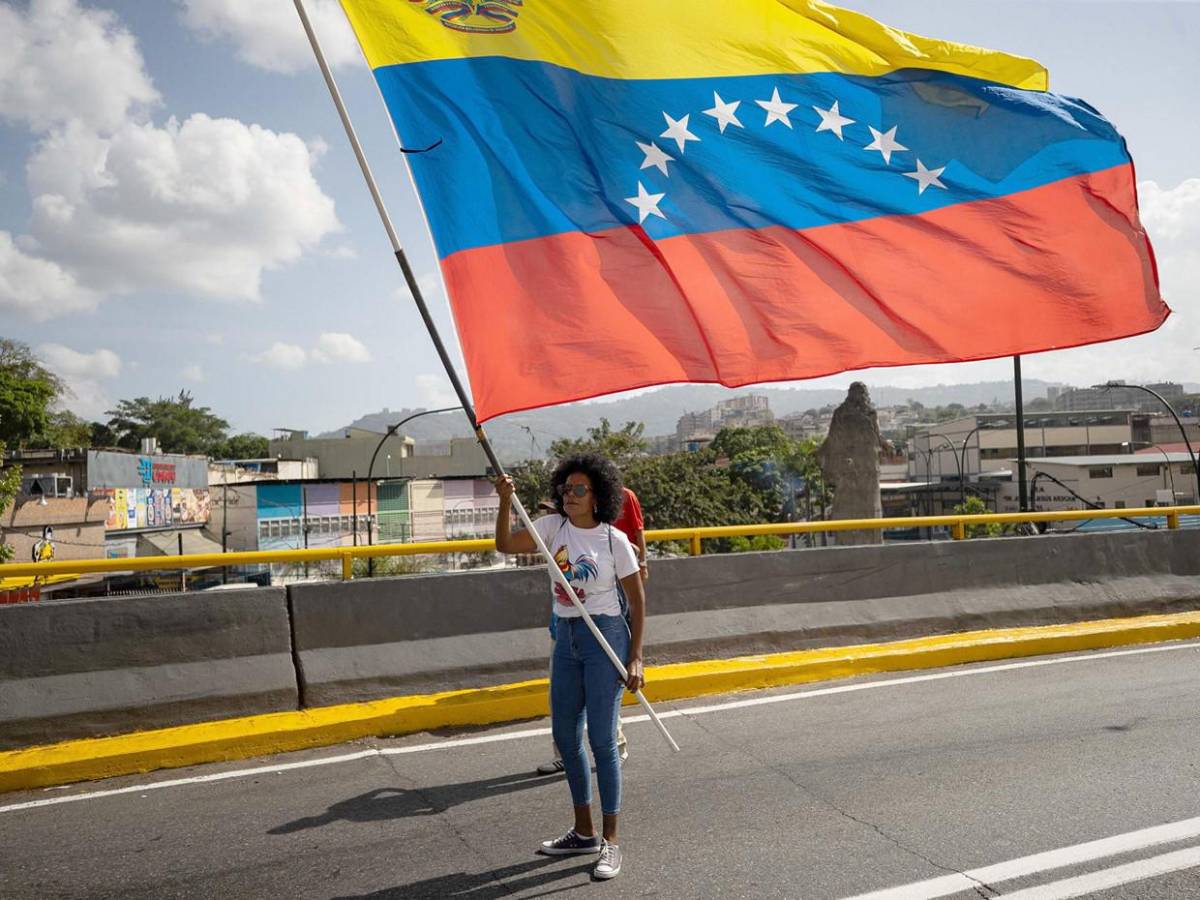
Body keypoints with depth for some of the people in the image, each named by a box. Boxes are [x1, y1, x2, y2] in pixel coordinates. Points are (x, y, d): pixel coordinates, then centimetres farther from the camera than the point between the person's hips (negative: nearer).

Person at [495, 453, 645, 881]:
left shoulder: (614, 540, -10)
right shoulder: (553, 527, 2)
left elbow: (637, 600, -6)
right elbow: (505, 544, -2)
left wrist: (635, 657, -10)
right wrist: (505, 501, -16)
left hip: (605, 636, -6)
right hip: (567, 637, 6)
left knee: (601, 739, -3)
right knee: (565, 736, 14)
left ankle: (610, 842, 13)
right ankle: (583, 832, 31)